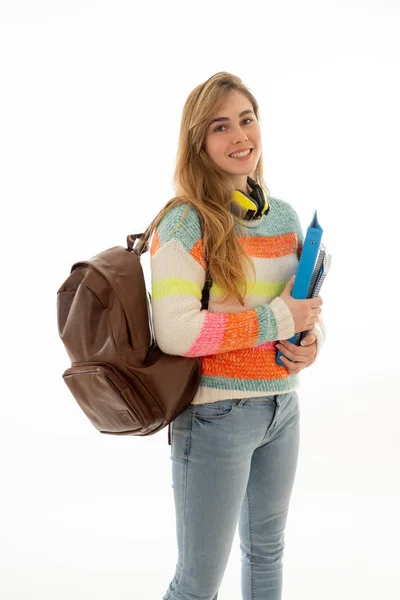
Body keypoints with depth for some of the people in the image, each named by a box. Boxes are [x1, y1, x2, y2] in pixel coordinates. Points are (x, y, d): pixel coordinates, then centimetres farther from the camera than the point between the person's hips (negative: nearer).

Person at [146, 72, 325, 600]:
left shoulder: (285, 216, 6)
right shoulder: (187, 221, -14)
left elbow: (310, 306, 16)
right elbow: (173, 332, -25)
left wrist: (311, 342, -7)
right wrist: (279, 319, -20)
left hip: (282, 409, 7)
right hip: (214, 416, -6)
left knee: (267, 551, 24)